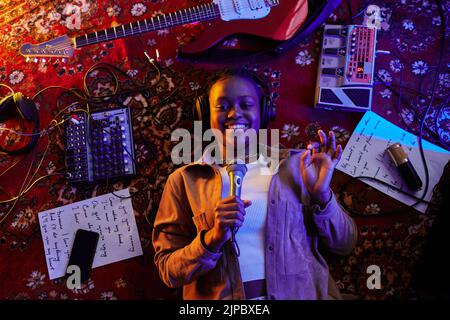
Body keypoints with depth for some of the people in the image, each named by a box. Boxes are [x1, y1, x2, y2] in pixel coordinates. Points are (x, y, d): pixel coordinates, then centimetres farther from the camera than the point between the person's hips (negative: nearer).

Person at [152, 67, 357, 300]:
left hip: (300, 294, 1)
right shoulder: (184, 180, 3)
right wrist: (212, 238, -14)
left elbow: (344, 244, 7)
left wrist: (321, 195, -8)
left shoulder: (296, 165, 5)